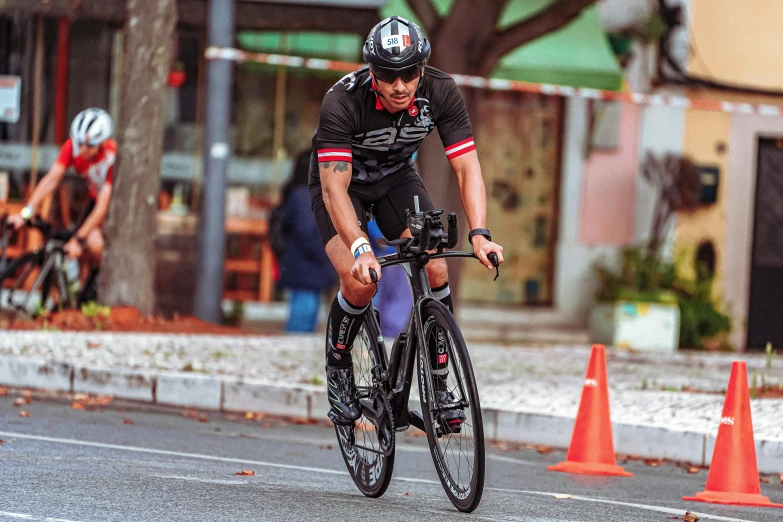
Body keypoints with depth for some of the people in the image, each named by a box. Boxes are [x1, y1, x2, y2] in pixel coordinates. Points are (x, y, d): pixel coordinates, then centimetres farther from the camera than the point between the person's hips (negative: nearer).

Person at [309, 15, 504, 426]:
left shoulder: (441, 92, -27)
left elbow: (467, 167, -26)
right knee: (360, 282, -24)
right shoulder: (343, 101, -36)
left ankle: (439, 384, -4)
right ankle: (338, 368, 3)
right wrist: (360, 248, -53)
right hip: (341, 181, -3)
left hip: (396, 177, 3)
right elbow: (335, 188, -40)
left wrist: (479, 233, -40)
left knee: (436, 269, -17)